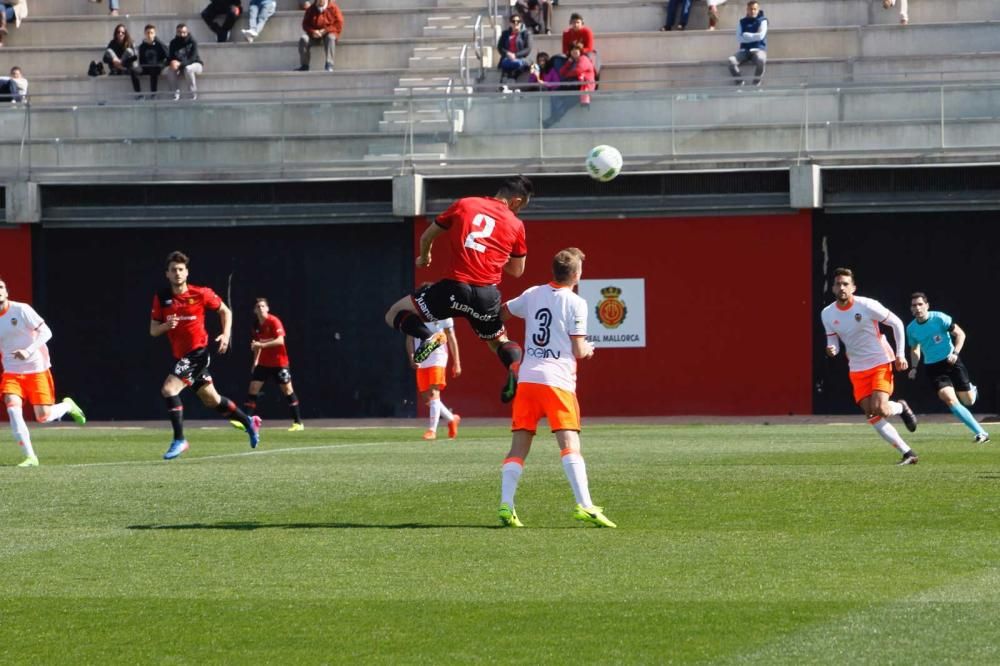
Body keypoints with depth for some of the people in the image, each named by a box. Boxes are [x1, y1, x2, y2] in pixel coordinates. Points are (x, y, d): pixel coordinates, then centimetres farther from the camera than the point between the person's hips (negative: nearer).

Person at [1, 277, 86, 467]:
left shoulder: (21, 310, -11)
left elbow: (46, 332, -13)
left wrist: (29, 351, -26)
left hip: (36, 369, -3)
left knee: (43, 417, -4)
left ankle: (68, 406, 31)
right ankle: (30, 457, -14)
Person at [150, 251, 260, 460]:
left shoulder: (201, 294, -7)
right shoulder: (161, 298, 2)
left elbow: (225, 311, 7)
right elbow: (153, 331, 5)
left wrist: (226, 335, -5)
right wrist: (166, 325, -16)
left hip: (198, 352, -6)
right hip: (181, 355, 6)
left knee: (169, 389, -21)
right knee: (212, 400, 16)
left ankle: (179, 441, -13)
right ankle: (248, 422, 38)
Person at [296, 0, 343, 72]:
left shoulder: (333, 8, -6)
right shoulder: (311, 9, 1)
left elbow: (339, 24, -10)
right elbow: (305, 24, 2)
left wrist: (326, 30, -21)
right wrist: (312, 31, -19)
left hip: (329, 33, -3)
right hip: (314, 34, 3)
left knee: (330, 38, -38)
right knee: (303, 39, -26)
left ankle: (329, 65, -40)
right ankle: (304, 65, -20)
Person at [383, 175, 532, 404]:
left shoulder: (464, 205, 10)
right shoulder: (516, 225, 10)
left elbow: (427, 237, 20)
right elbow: (517, 270, 19)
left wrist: (424, 257, 42)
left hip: (454, 288, -2)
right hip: (487, 295, 2)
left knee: (395, 315, 14)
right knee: (499, 340, 28)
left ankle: (428, 337, -17)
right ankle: (515, 364, -8)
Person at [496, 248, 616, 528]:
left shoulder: (533, 295, 12)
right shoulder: (576, 303, -3)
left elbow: (501, 313, 27)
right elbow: (578, 351, -5)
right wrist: (589, 349, 18)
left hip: (526, 379, 5)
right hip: (557, 379, -5)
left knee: (518, 448, 5)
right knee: (570, 445, -11)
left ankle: (505, 505, -7)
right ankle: (584, 505, -21)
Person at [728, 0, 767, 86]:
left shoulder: (762, 21, 4)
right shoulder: (742, 22, 11)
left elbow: (760, 36, -10)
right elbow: (738, 38, 0)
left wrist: (746, 35, -2)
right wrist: (753, 37, -9)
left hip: (758, 49, -3)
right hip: (744, 49, 3)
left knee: (760, 60, -39)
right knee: (731, 61, -27)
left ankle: (756, 82, -17)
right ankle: (739, 81, -9)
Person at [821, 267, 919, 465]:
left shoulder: (867, 306, -15)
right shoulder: (828, 314, -2)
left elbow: (897, 323, -5)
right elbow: (833, 341, 8)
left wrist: (900, 354, -8)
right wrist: (832, 350, -17)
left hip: (880, 363, -5)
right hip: (858, 370, 5)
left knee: (879, 409, -22)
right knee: (871, 416, -5)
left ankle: (901, 408, 15)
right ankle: (908, 454, 4)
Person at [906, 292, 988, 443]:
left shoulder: (939, 318, -12)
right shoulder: (911, 328, 0)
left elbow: (960, 334, -5)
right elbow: (914, 349, 18)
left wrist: (955, 353, -20)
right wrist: (914, 367, 2)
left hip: (951, 362, -2)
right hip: (932, 367, 2)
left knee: (968, 401, 1)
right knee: (950, 399, -20)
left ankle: (972, 390, 43)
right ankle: (981, 433, -17)